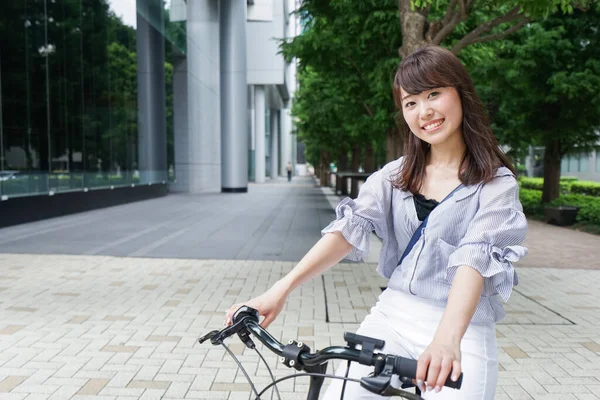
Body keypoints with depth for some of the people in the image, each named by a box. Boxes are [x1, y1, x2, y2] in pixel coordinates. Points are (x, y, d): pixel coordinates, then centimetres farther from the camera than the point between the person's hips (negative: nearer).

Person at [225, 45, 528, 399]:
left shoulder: (496, 183, -5)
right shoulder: (397, 174, 5)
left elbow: (475, 257, -20)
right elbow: (349, 227, -8)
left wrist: (447, 339, -37)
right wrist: (282, 288, -21)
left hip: (462, 331, -2)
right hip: (391, 317, 3)